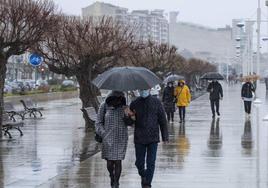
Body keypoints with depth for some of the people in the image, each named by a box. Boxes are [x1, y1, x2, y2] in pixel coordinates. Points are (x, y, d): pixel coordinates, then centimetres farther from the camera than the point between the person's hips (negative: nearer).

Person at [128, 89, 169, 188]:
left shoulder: (156, 102, 0)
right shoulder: (134, 104, 3)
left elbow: (162, 120, 3)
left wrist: (165, 136, 0)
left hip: (153, 138, -1)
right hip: (139, 139, 1)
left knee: (151, 163, -3)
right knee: (139, 162, 8)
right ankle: (143, 175, 36)